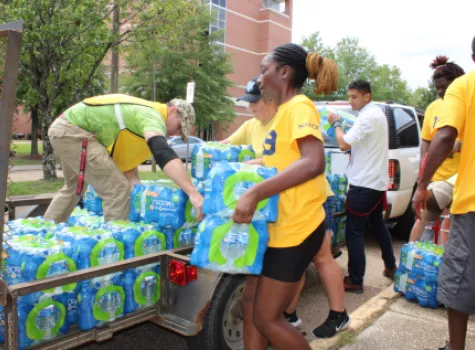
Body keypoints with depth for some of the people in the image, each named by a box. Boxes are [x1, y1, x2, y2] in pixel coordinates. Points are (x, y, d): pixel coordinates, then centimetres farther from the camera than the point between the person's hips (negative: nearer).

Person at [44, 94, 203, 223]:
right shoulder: (152, 116, -17)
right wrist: (193, 193, -44)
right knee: (118, 189, -14)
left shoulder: (143, 114, 14)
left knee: (73, 187, 30)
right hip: (72, 131, -11)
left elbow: (126, 158, 14)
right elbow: (164, 154, -36)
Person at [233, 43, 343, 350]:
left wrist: (255, 193, -34)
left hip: (295, 229, -9)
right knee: (251, 302, 15)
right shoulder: (284, 111, 15)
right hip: (277, 226, 9)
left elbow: (314, 163, -30)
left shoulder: (299, 107, -14)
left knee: (267, 317, 1)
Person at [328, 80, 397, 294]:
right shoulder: (377, 113, 15)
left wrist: (336, 124, -8)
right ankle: (390, 266, 37)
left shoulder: (367, 117, -18)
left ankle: (355, 281, 1)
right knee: (377, 225, 23)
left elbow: (343, 144, -23)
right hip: (377, 181, 10)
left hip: (363, 183, -10)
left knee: (354, 231, -5)